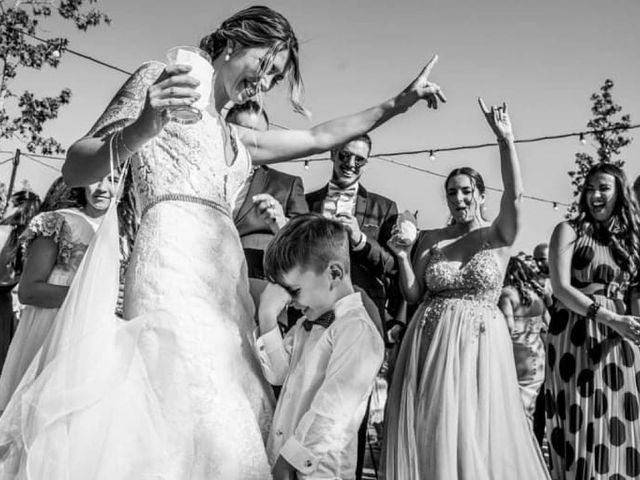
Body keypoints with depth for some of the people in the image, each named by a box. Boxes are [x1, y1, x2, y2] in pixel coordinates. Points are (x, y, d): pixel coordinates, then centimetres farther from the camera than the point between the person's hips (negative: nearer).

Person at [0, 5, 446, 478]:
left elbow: (318, 137, 33)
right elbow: (74, 169, 3)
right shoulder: (159, 78, 11)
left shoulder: (233, 137, 32)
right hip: (174, 257, -7)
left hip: (226, 276, 8)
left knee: (233, 418, -4)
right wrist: (142, 128, -16)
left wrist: (399, 102, 32)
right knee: (186, 416, -20)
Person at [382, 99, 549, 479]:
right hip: (432, 344, 3)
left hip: (479, 344, -2)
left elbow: (514, 194, -19)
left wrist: (506, 141, -28)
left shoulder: (498, 236, 0)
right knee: (429, 433, 8)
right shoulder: (432, 240, 6)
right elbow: (413, 295, 7)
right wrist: (403, 257, -8)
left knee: (477, 433, 3)